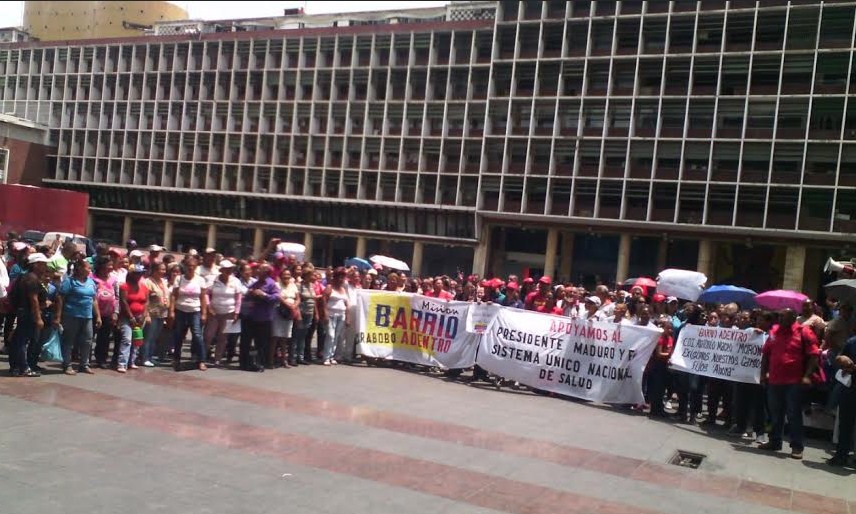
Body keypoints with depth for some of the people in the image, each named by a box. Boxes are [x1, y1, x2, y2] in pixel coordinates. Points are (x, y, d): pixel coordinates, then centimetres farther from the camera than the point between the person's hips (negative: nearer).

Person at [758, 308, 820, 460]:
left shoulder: (804, 332, -6)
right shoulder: (774, 331, 9)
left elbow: (813, 355, -9)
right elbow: (766, 353, 16)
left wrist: (807, 376, -15)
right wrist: (763, 373, 11)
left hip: (794, 382, -5)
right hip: (774, 381, 5)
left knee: (794, 415, 0)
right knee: (775, 414, 13)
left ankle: (797, 447, 7)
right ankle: (774, 442, 24)